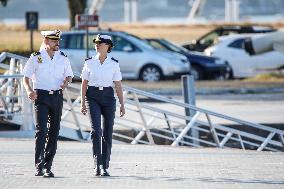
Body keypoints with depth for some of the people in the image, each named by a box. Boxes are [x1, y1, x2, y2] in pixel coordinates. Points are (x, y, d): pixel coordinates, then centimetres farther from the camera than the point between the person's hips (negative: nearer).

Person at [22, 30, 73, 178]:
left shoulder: (63, 58, 7)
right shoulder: (36, 58, -2)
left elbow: (69, 75, 16)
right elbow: (26, 77, -1)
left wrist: (66, 82, -8)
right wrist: (29, 90, -20)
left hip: (57, 97, 4)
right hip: (41, 96, -4)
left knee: (54, 132, 5)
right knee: (41, 130, -14)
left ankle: (47, 167, 12)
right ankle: (39, 166, -15)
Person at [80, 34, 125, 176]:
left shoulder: (114, 64, 3)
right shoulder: (89, 63, 4)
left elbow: (118, 85, 4)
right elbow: (84, 84, 6)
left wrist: (122, 104, 0)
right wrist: (83, 102, 0)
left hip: (108, 97, 1)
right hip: (93, 97, -1)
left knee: (107, 132, 2)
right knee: (96, 130, -15)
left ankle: (105, 167, 9)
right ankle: (97, 165, -13)